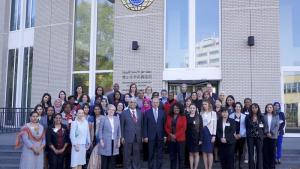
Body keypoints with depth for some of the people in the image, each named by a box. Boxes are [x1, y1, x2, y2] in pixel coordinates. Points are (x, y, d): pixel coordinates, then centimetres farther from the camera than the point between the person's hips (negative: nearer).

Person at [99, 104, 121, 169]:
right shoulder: (103, 119, 0)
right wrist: (101, 140, -8)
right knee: (104, 160, 2)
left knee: (112, 160, 6)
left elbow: (119, 130, 11)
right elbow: (100, 130, -2)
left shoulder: (117, 119, 10)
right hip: (106, 142, -3)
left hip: (114, 142, 3)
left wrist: (119, 140, 5)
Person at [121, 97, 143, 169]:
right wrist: (122, 137, -5)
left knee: (137, 154, 9)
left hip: (138, 137, 3)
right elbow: (122, 126, -1)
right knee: (127, 155, 5)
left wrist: (142, 135, 5)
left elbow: (142, 125, 10)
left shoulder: (140, 113, 8)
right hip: (128, 137, -3)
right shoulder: (124, 113, -1)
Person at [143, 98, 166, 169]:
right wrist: (145, 136, -6)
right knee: (151, 154, 6)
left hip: (160, 136, 2)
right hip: (151, 136, -1)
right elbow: (145, 125, -1)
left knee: (160, 154, 6)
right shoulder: (147, 112, 0)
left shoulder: (162, 112, 6)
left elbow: (164, 125, 6)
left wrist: (165, 135, 1)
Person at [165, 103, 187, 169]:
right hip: (171, 139, 3)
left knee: (181, 155, 1)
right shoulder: (169, 117, 10)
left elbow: (184, 128, -7)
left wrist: (176, 135, -14)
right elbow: (166, 127, 6)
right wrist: (170, 134, -10)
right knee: (172, 156, 9)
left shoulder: (183, 117, 1)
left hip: (180, 139, -3)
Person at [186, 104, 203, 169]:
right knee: (190, 154, 9)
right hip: (189, 138, 3)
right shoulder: (187, 117, 4)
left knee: (196, 153, 4)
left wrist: (200, 139, -10)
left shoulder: (199, 117, -3)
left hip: (196, 137, -2)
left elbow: (201, 128, -6)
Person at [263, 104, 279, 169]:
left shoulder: (276, 116, 8)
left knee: (272, 152, 4)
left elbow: (277, 126, 0)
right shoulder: (263, 116, 2)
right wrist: (267, 133, -13)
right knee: (265, 152, 1)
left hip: (273, 136, 1)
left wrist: (271, 133, -11)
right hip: (265, 136, -1)